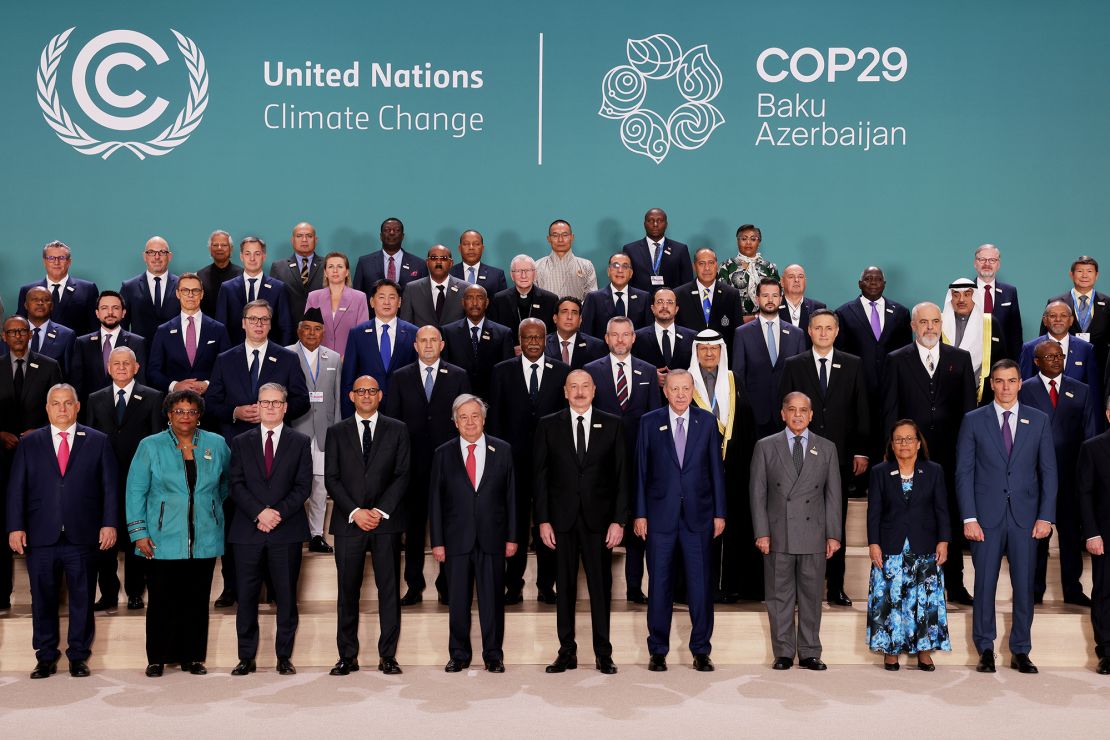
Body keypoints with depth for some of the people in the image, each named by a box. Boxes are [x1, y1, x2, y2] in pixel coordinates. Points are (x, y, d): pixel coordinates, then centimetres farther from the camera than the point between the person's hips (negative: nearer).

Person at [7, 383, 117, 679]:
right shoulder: (30, 443, 9)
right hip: (41, 537, 1)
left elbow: (109, 486, 3)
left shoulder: (97, 441, 6)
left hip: (83, 536, -1)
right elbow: (16, 488, 5)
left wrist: (109, 523, -5)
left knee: (82, 599, 5)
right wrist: (15, 527, -3)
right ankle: (46, 657, 19)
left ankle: (78, 656, 17)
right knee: (42, 599, 7)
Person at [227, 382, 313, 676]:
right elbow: (235, 485, 3)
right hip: (247, 531, 1)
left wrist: (278, 513, -12)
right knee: (246, 597, 2)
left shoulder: (301, 442, 8)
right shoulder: (241, 442, 11)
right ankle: (246, 657, 10)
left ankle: (284, 657, 11)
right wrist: (259, 512, -12)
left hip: (287, 531, -1)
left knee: (287, 597, 3)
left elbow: (303, 486, 1)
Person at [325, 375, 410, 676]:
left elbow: (403, 475, 2)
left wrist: (380, 511, -8)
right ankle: (347, 656, 9)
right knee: (348, 591, 2)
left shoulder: (397, 430, 8)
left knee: (389, 589, 1)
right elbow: (331, 478, 3)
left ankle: (388, 656, 7)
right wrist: (355, 512, -9)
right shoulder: (337, 432, 9)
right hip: (348, 523, 0)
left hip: (386, 521, 0)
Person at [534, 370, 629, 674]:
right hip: (562, 518, 0)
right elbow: (540, 475, 4)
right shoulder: (548, 426, 5)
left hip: (598, 518, 0)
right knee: (564, 587, 6)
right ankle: (567, 652, 14)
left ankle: (603, 654, 13)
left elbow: (622, 475, 2)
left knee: (601, 586, 3)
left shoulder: (612, 425, 4)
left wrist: (619, 520, -5)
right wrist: (543, 520, -3)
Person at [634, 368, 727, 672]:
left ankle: (701, 650, 14)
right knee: (658, 583, 5)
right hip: (660, 513, 0)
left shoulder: (707, 421, 5)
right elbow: (641, 470, 3)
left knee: (700, 583, 3)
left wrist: (719, 512, 3)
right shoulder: (649, 422, 3)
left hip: (698, 514, 1)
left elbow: (716, 469, 6)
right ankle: (658, 651, 15)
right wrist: (640, 513, -1)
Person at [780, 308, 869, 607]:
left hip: (841, 456, 1)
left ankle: (836, 587, 8)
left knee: (837, 523, 3)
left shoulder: (853, 365, 8)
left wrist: (861, 452, 2)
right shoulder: (794, 366, 6)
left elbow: (862, 411, 7)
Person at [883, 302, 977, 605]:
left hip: (951, 452, 1)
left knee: (954, 520, 7)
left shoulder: (960, 358, 8)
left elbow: (969, 407, 6)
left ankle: (955, 585, 16)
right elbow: (890, 410, 2)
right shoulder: (897, 360, 3)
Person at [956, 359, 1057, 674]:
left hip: (1025, 517, 1)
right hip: (986, 517, -1)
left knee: (1024, 585, 4)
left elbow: (1048, 471, 6)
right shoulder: (973, 421, 4)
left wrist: (1046, 516, -3)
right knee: (984, 584, 2)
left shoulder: (1039, 421, 7)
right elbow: (964, 472, 1)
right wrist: (969, 518, -6)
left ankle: (1020, 652, 15)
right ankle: (985, 650, 13)